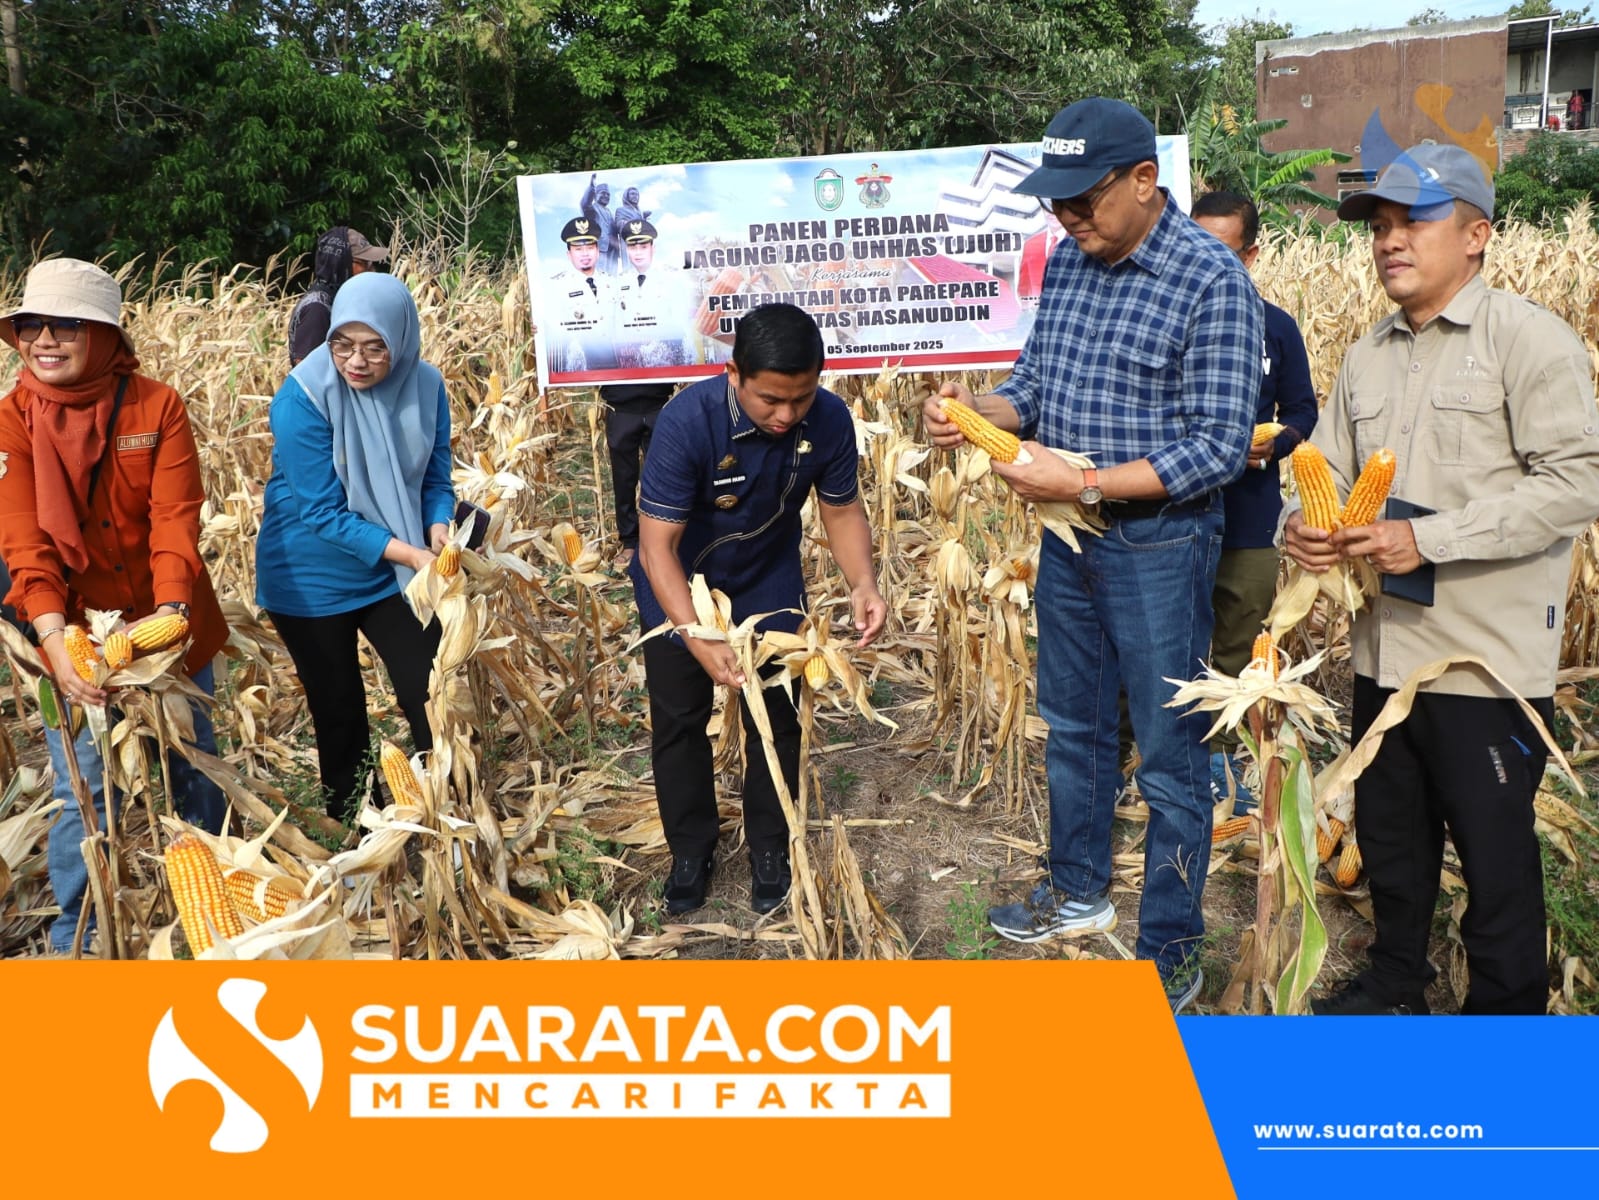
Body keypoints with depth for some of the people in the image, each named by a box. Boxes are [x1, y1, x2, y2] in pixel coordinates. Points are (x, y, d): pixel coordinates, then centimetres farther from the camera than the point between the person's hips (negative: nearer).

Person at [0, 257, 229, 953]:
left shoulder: (157, 406, -8)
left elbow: (176, 519, -16)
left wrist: (173, 609, -32)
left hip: (168, 628, 1)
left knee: (194, 769, 16)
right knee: (83, 794, 4)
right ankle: (74, 938, 25)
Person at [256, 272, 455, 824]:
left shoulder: (425, 385, -11)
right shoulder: (304, 396, -23)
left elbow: (435, 480, -2)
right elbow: (323, 512, -23)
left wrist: (439, 529, -23)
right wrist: (410, 553, -30)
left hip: (394, 573, 3)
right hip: (312, 579, -3)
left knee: (431, 697, 3)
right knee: (339, 714, 12)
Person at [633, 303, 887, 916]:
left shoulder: (829, 420, -26)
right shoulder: (688, 421, -36)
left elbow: (841, 507, -9)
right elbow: (657, 547, -35)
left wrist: (862, 582, -29)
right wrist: (699, 641, -47)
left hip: (769, 583, 2)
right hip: (679, 586, -2)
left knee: (775, 718, 10)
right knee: (679, 721, 10)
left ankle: (770, 849, 31)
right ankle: (690, 851, 31)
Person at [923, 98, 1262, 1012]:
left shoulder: (1213, 280, -18)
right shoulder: (1069, 261, 4)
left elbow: (1219, 448, -20)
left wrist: (1083, 483, -24)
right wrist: (978, 410, -10)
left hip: (1160, 543, -7)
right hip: (1070, 535, 7)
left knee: (1170, 754, 5)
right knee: (1073, 725, 20)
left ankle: (1173, 950, 21)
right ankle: (1080, 891, 40)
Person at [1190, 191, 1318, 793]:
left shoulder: (1276, 328, 2)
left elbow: (1302, 411, 9)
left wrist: (1273, 443, -11)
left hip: (1250, 522, 2)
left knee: (1237, 646, 13)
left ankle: (1221, 750, 29)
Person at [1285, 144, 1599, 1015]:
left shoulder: (1528, 339, -9)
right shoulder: (1367, 356, 12)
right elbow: (1329, 470, 15)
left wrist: (1429, 538, -22)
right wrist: (1305, 524, -9)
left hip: (1488, 661, -7)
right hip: (1384, 648, 7)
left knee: (1495, 855, 6)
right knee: (1388, 835, 21)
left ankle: (1505, 1014, 25)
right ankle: (1395, 983, 41)